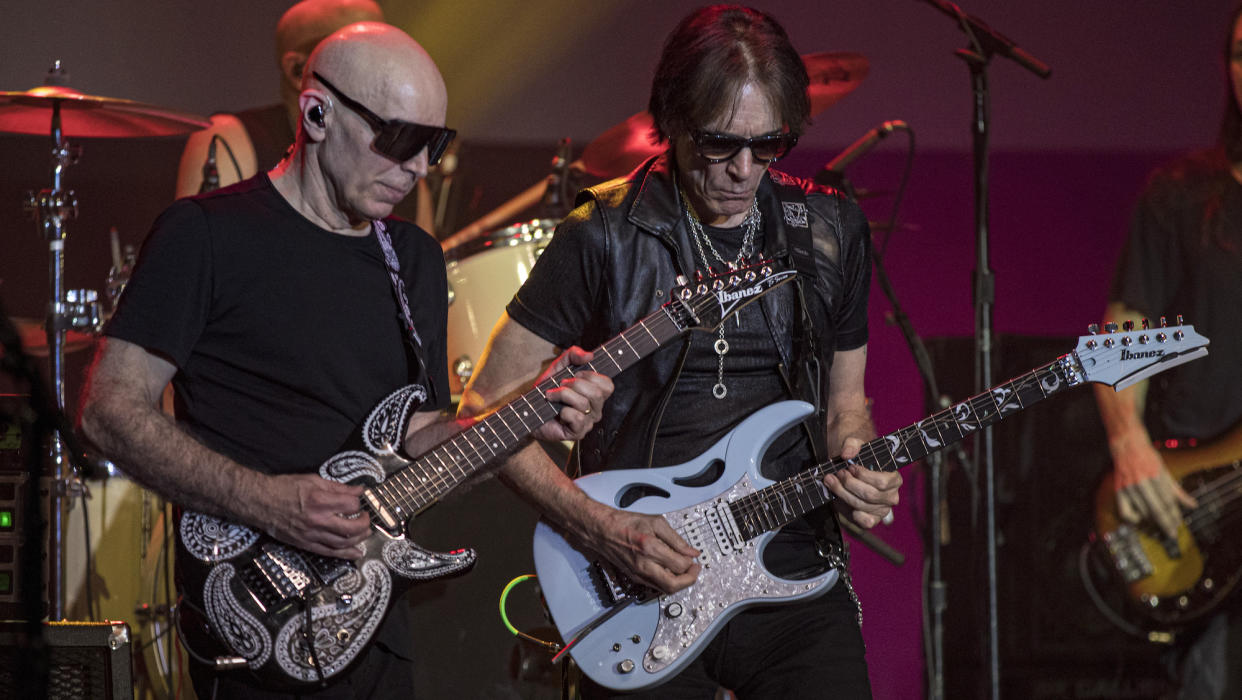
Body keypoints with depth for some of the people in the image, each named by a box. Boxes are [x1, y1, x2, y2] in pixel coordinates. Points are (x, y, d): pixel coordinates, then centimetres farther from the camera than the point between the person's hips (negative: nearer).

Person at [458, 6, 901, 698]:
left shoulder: (832, 231, 7)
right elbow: (485, 409, -3)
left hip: (793, 575, 3)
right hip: (639, 589, -2)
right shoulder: (605, 237, -6)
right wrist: (601, 525, -13)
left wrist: (856, 463, -6)